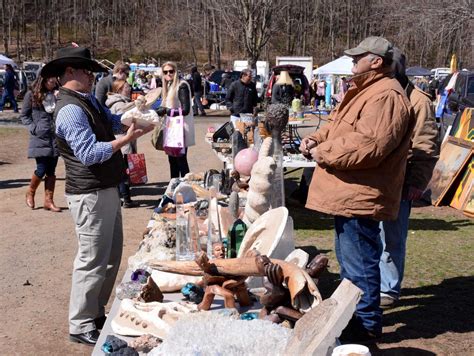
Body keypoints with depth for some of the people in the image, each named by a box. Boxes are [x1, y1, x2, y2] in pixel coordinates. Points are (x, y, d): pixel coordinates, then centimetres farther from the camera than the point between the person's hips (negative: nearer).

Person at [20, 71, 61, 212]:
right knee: (41, 169, -4)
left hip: (55, 137, 3)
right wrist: (33, 127, -8)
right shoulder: (32, 95, -1)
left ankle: (49, 201, 14)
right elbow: (24, 115, 3)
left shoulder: (56, 94, 8)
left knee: (51, 171, 5)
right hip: (40, 138, -3)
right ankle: (30, 193, 22)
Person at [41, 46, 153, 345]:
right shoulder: (70, 110, -18)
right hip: (91, 195, -10)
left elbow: (112, 120, 18)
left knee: (112, 256, 19)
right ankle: (81, 326, 11)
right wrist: (127, 139, -25)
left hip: (107, 190, 10)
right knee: (93, 261, -2)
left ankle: (96, 312, 33)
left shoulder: (89, 101, 12)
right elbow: (89, 153, -25)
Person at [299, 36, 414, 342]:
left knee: (359, 262, -1)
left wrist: (323, 153, -18)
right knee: (350, 258, 21)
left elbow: (367, 145, -29)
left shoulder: (387, 96, -19)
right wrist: (316, 139, 5)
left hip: (361, 196, -11)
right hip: (350, 194, 11)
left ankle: (367, 322, 13)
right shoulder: (367, 90, 18)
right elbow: (338, 127, 25)